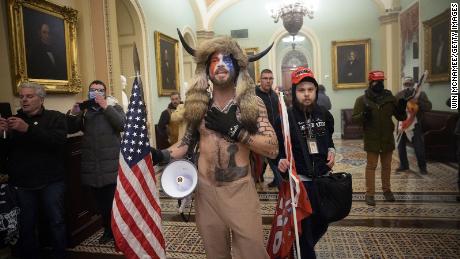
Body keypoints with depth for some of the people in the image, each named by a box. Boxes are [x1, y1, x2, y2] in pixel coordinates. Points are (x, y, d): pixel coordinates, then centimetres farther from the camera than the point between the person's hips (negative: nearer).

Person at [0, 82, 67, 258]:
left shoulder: (55, 117, 1)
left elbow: (58, 140, -19)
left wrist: (28, 129, -27)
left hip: (51, 181, -3)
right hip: (21, 184, 3)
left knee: (56, 222, 5)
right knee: (26, 226, 9)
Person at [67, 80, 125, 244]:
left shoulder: (114, 107, 3)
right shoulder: (84, 110, 13)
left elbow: (122, 125, -15)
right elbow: (70, 129, 8)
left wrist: (106, 107, -18)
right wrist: (73, 113, -10)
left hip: (111, 165, -4)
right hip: (92, 165, 4)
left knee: (114, 200, -3)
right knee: (100, 201, 14)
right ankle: (108, 229, 29)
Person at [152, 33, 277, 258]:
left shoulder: (253, 103, -5)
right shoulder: (199, 105, 1)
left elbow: (272, 149, -12)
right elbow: (186, 143, 8)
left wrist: (234, 129, -20)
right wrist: (160, 155, -9)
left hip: (240, 189, -2)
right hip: (205, 189, 3)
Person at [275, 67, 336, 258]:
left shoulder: (324, 114, 1)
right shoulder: (286, 117, -14)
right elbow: (276, 148, -10)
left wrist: (331, 151, 0)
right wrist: (281, 161, -29)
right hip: (300, 180, -5)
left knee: (322, 223, 20)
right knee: (305, 226, 4)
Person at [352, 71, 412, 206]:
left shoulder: (390, 98, 4)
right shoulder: (362, 100, -5)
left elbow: (401, 117, 7)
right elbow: (354, 119, -8)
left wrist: (402, 107, -11)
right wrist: (364, 115, -27)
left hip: (388, 139, 4)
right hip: (371, 140, -3)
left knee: (386, 166, 15)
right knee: (371, 166, 2)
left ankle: (387, 190, 31)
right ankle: (370, 193, 10)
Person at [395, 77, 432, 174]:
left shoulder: (420, 94, -2)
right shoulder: (399, 95, 6)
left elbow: (428, 107, -10)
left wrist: (417, 102, -23)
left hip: (415, 125, -3)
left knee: (419, 147, -1)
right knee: (400, 145, 11)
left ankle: (422, 167, 15)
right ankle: (403, 165, 27)